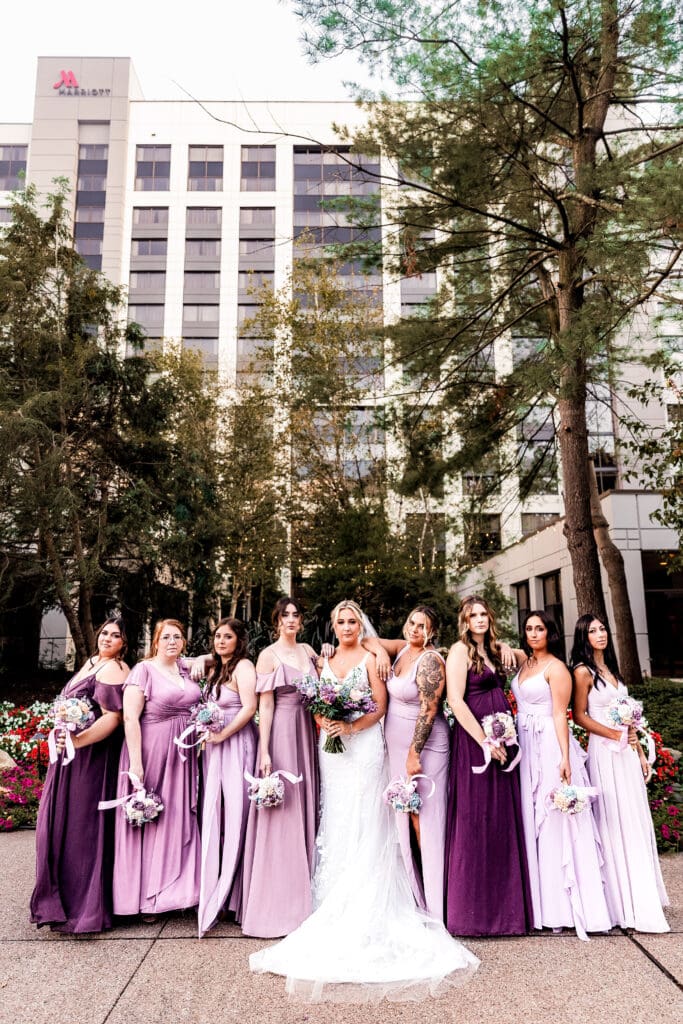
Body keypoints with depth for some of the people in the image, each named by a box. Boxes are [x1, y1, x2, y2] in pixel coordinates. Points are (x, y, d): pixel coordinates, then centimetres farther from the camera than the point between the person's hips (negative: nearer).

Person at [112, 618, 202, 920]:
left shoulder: (187, 669, 8)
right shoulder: (144, 670, -9)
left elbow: (196, 709, 20)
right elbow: (130, 717, -15)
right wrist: (135, 762, -19)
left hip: (183, 753, 6)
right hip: (152, 751, -6)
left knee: (181, 819, 11)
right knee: (149, 820, 3)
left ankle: (176, 889, 24)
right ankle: (145, 896, 18)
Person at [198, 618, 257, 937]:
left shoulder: (243, 666, -9)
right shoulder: (215, 669, 17)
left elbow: (249, 707, -18)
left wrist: (222, 734, -16)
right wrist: (206, 733, 7)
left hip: (236, 744, -8)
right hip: (215, 747, 8)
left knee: (234, 812, -3)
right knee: (214, 813, 10)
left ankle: (228, 893, 9)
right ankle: (213, 887, 21)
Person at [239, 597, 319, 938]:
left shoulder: (308, 651, 11)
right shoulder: (268, 656, -5)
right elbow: (265, 706, -8)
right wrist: (265, 751, -14)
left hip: (307, 733, 6)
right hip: (281, 732, -6)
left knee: (305, 807, 11)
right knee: (280, 811, -1)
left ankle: (302, 895, 26)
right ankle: (277, 903, 12)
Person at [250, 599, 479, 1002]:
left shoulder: (370, 658, -1)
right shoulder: (326, 661, 13)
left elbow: (380, 706, -6)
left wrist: (351, 726, -18)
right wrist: (324, 722, -8)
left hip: (364, 746, -4)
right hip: (332, 749, 5)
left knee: (365, 825, -3)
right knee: (336, 825, 8)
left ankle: (366, 911, 6)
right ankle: (336, 907, 18)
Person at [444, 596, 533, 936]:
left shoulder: (493, 650, 14)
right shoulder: (460, 650, -8)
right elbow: (455, 700, -16)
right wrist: (484, 740, -17)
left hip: (501, 741, 8)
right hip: (474, 741, -8)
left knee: (503, 821, 12)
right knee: (474, 821, -1)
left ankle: (502, 904, 24)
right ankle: (473, 909, 12)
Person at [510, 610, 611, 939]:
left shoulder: (556, 667, -9)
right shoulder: (524, 661, 10)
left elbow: (560, 715, -14)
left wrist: (565, 758, -19)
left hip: (549, 746, -7)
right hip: (526, 746, 7)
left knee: (553, 820, -3)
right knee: (531, 819, 10)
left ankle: (563, 904, 7)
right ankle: (543, 899, 22)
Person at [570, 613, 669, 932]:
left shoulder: (610, 668, 14)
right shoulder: (583, 671, -9)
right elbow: (579, 716, -10)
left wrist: (640, 752, 13)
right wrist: (616, 735, -15)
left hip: (626, 752, 7)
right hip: (605, 753, -7)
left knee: (635, 822, 11)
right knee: (615, 824, -2)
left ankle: (642, 899, 24)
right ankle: (625, 904, 9)